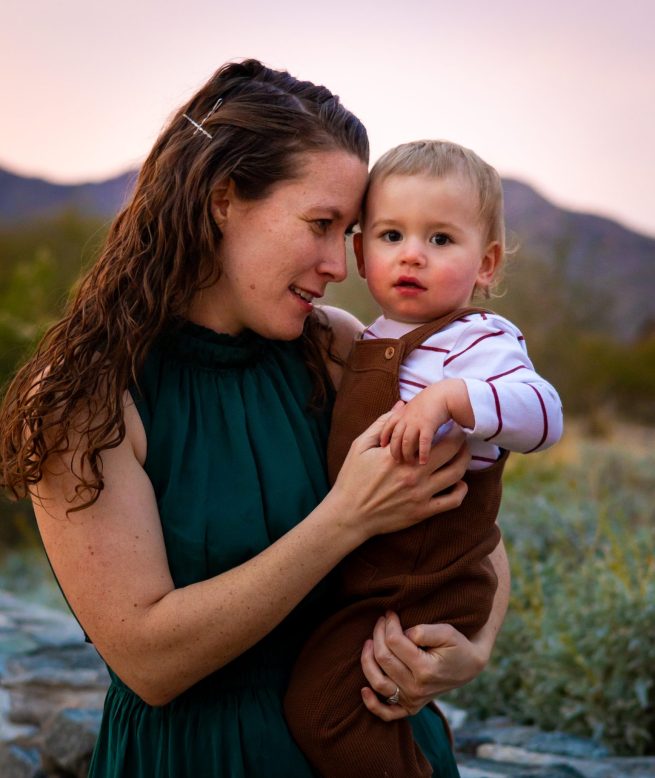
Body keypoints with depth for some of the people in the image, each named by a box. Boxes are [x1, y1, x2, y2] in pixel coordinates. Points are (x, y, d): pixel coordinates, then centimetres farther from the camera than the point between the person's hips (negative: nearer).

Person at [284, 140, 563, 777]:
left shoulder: (478, 343, -15)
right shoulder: (375, 340, 11)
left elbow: (543, 413, -33)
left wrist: (448, 397, -43)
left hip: (422, 587, -9)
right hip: (369, 575, 9)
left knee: (319, 704, -13)